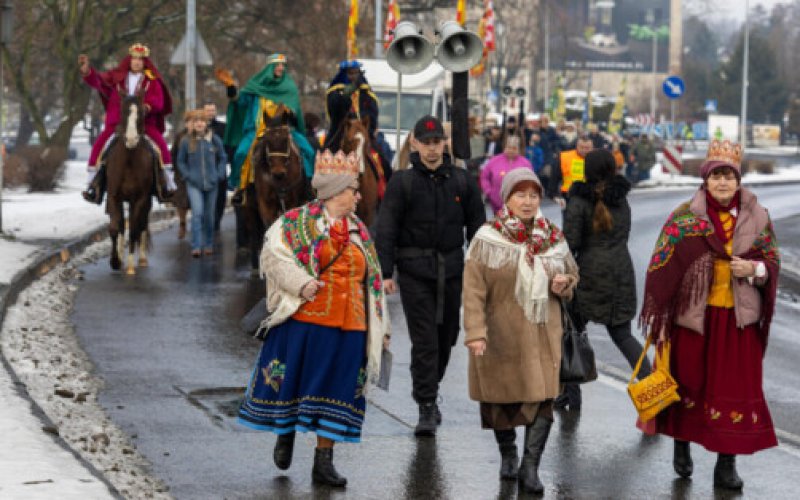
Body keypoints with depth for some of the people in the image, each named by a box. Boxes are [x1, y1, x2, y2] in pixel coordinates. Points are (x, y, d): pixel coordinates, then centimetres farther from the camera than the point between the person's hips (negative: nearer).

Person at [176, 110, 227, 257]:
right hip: (194, 184, -2)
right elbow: (181, 161, 7)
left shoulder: (214, 139, -1)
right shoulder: (186, 141, -2)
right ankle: (196, 246, -18)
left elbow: (222, 158, 9)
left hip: (211, 183, 2)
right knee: (197, 213, -16)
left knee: (209, 216, 11)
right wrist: (187, 175, -7)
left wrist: (219, 175, -2)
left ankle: (208, 245, 25)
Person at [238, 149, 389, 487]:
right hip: (304, 321, -5)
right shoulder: (297, 222, -2)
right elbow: (273, 254, -11)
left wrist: (380, 327, 21)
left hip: (348, 327, 5)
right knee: (292, 381, 3)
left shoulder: (359, 232, 16)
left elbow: (371, 282, 22)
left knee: (337, 392, 3)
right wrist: (301, 283, -24)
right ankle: (285, 434, 30)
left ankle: (324, 460, 9)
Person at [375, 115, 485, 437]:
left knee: (446, 335, 12)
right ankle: (426, 407, -6)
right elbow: (386, 229, -3)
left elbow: (477, 227, 12)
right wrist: (385, 272, -10)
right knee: (424, 339, -8)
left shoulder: (461, 181, 7)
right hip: (414, 270, -3)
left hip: (451, 269, 3)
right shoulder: (403, 182, -1)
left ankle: (428, 390, 32)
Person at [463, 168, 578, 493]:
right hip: (501, 334, -2)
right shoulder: (488, 238, -7)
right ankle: (507, 454, 33)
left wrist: (564, 283, -4)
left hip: (542, 335, 3)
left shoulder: (553, 238, 7)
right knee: (503, 397, 9)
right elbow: (473, 290, -12)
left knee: (543, 397, -7)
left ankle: (530, 467, -3)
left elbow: (571, 275, 21)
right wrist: (475, 333, -21)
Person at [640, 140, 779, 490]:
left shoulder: (757, 218, 1)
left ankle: (727, 462, 10)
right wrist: (659, 320, -8)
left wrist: (754, 270, -14)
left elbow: (773, 262, 9)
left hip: (738, 317, 1)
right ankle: (682, 446, 29)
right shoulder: (684, 217, -5)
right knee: (689, 381, 8)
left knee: (736, 386, 1)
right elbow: (663, 268, -5)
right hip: (692, 314, -1)